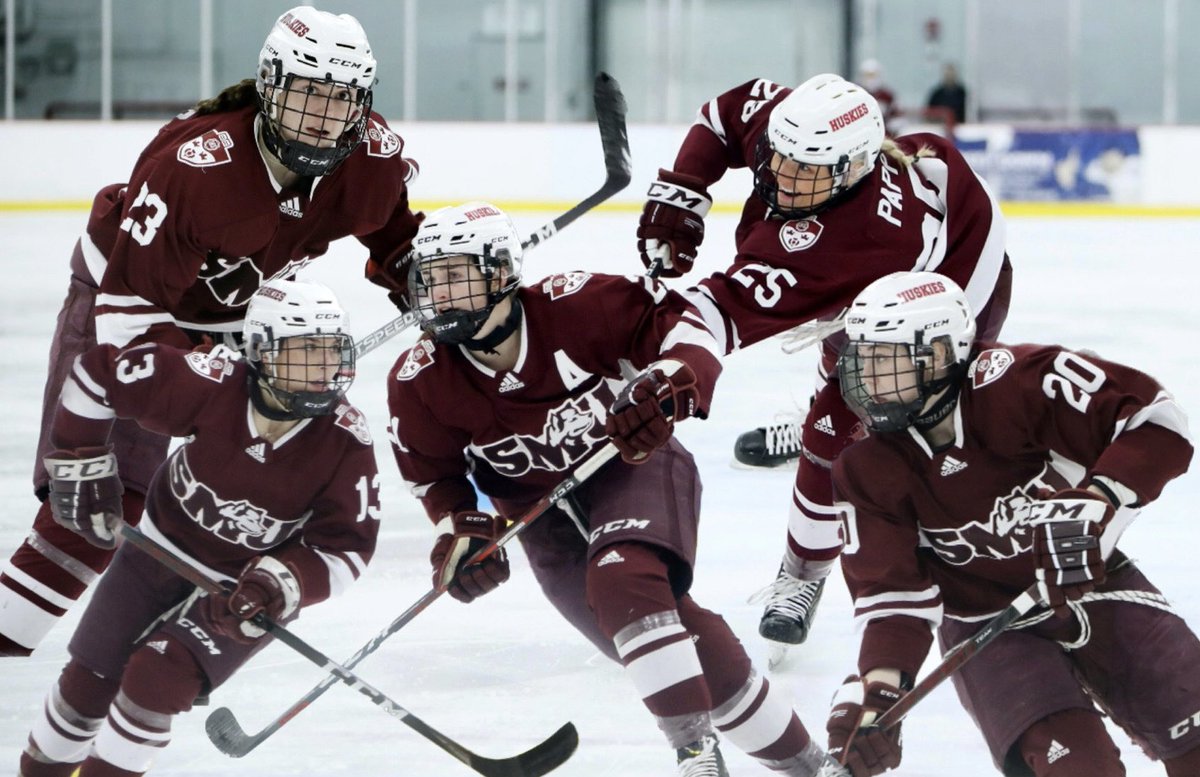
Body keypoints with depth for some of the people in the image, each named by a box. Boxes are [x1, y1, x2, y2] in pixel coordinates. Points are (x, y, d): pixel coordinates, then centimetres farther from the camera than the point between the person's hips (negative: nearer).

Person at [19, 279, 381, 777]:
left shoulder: (346, 442, -26)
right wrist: (78, 464, -13)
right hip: (165, 547, 1)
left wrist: (282, 585, -37)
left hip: (248, 587, -1)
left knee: (158, 678, -21)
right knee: (90, 679, 11)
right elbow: (97, 372, -19)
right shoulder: (211, 385, -29)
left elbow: (346, 547, -20)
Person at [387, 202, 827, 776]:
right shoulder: (419, 382, -13)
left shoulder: (576, 306, -24)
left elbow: (678, 320, -16)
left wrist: (668, 385, -33)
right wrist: (460, 529, -14)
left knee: (624, 580, -33)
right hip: (542, 512, 3)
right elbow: (432, 470, 2)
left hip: (632, 464, -3)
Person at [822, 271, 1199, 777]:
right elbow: (891, 587, -13)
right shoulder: (867, 472, -13)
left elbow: (1154, 421, -27)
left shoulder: (1020, 384, -24)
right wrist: (876, 690, -28)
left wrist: (1093, 508, -40)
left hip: (1087, 581, 0)